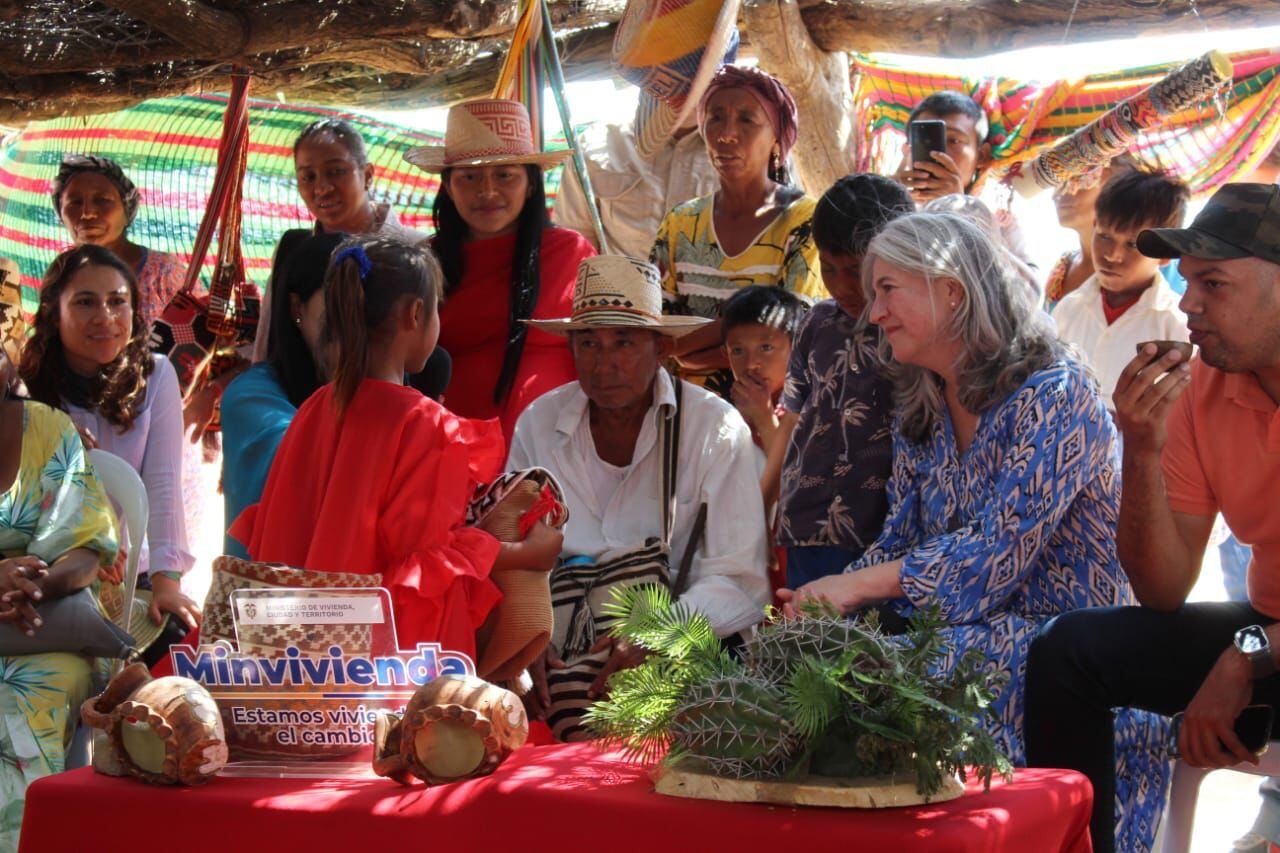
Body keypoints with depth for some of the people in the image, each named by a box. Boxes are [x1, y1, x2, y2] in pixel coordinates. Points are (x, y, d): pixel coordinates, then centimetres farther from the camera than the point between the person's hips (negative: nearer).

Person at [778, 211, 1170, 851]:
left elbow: (997, 554, -19)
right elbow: (899, 546, 10)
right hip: (960, 635, 7)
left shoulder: (1054, 395, -11)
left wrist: (858, 584, -21)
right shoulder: (921, 417, 14)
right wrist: (822, 606, -9)